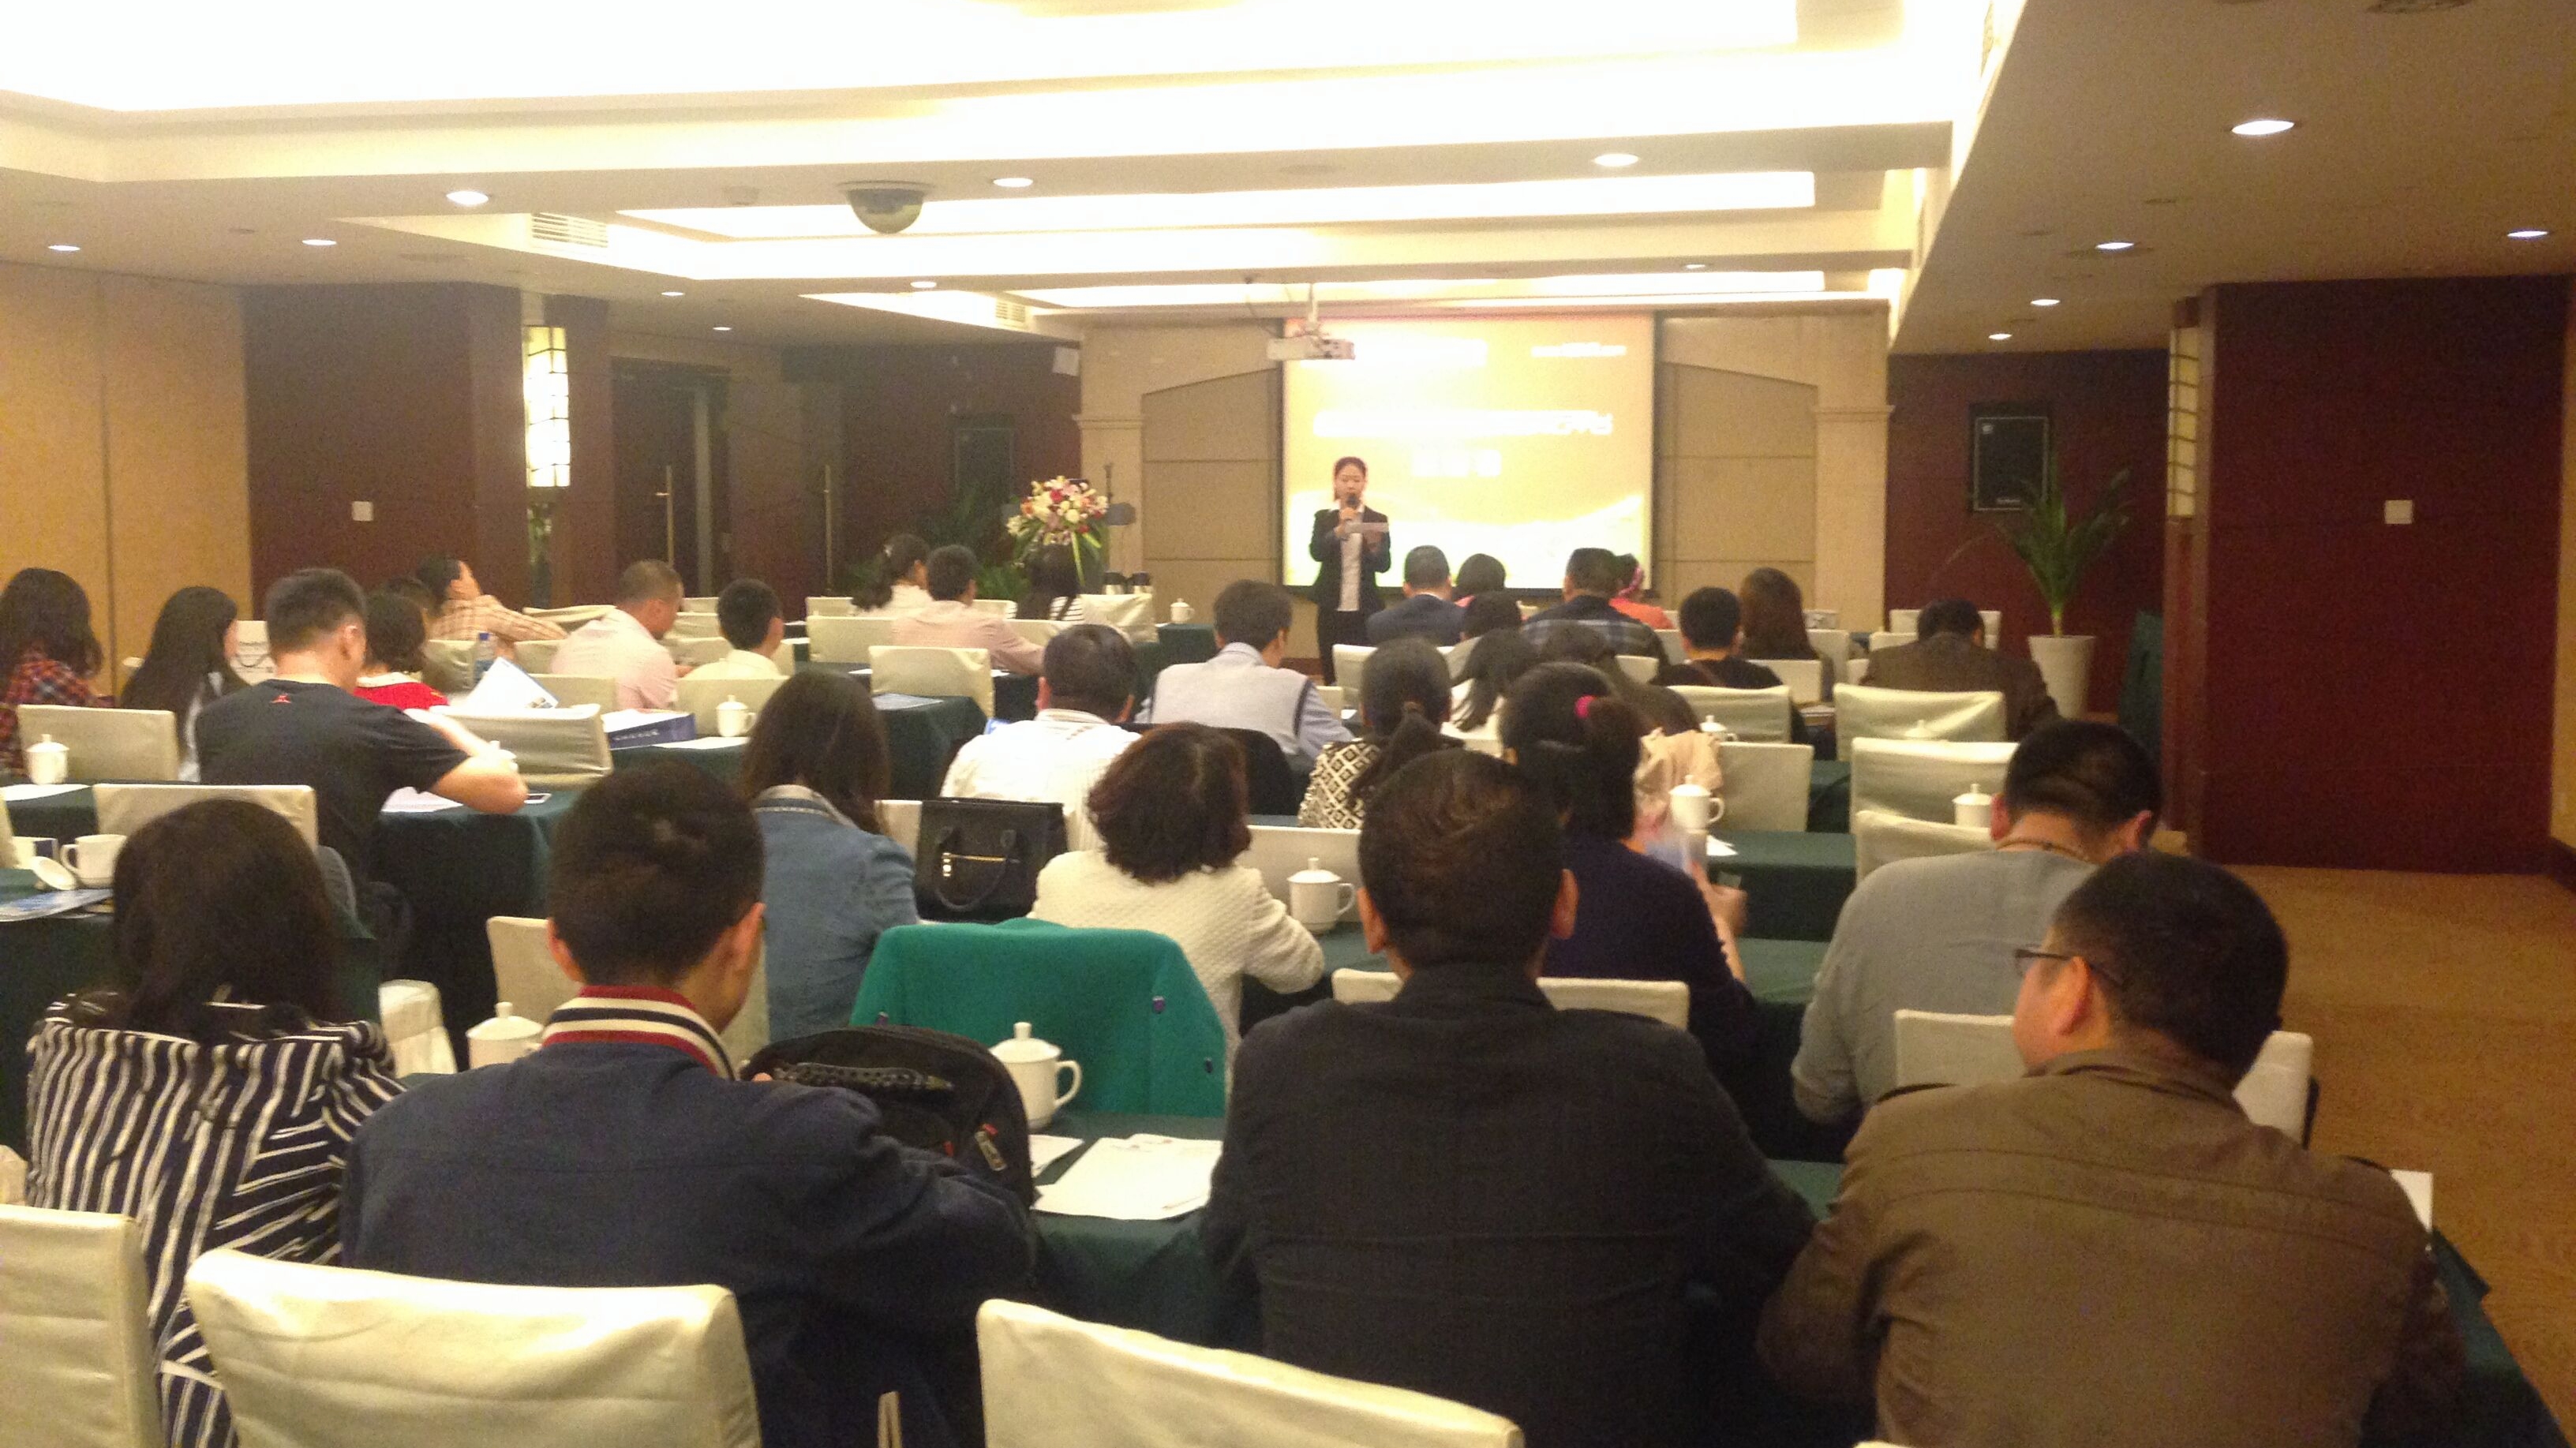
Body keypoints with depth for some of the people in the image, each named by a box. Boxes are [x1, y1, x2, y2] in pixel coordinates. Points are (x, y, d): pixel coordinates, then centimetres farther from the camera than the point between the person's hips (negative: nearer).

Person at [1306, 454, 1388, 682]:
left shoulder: (1377, 520, 4)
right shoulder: (1324, 518, 6)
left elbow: (1384, 566, -1)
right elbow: (1316, 552, -8)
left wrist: (1374, 546, -21)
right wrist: (1340, 529, -22)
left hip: (1365, 611, -1)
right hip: (1331, 610, 1)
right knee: (1332, 676, 2)